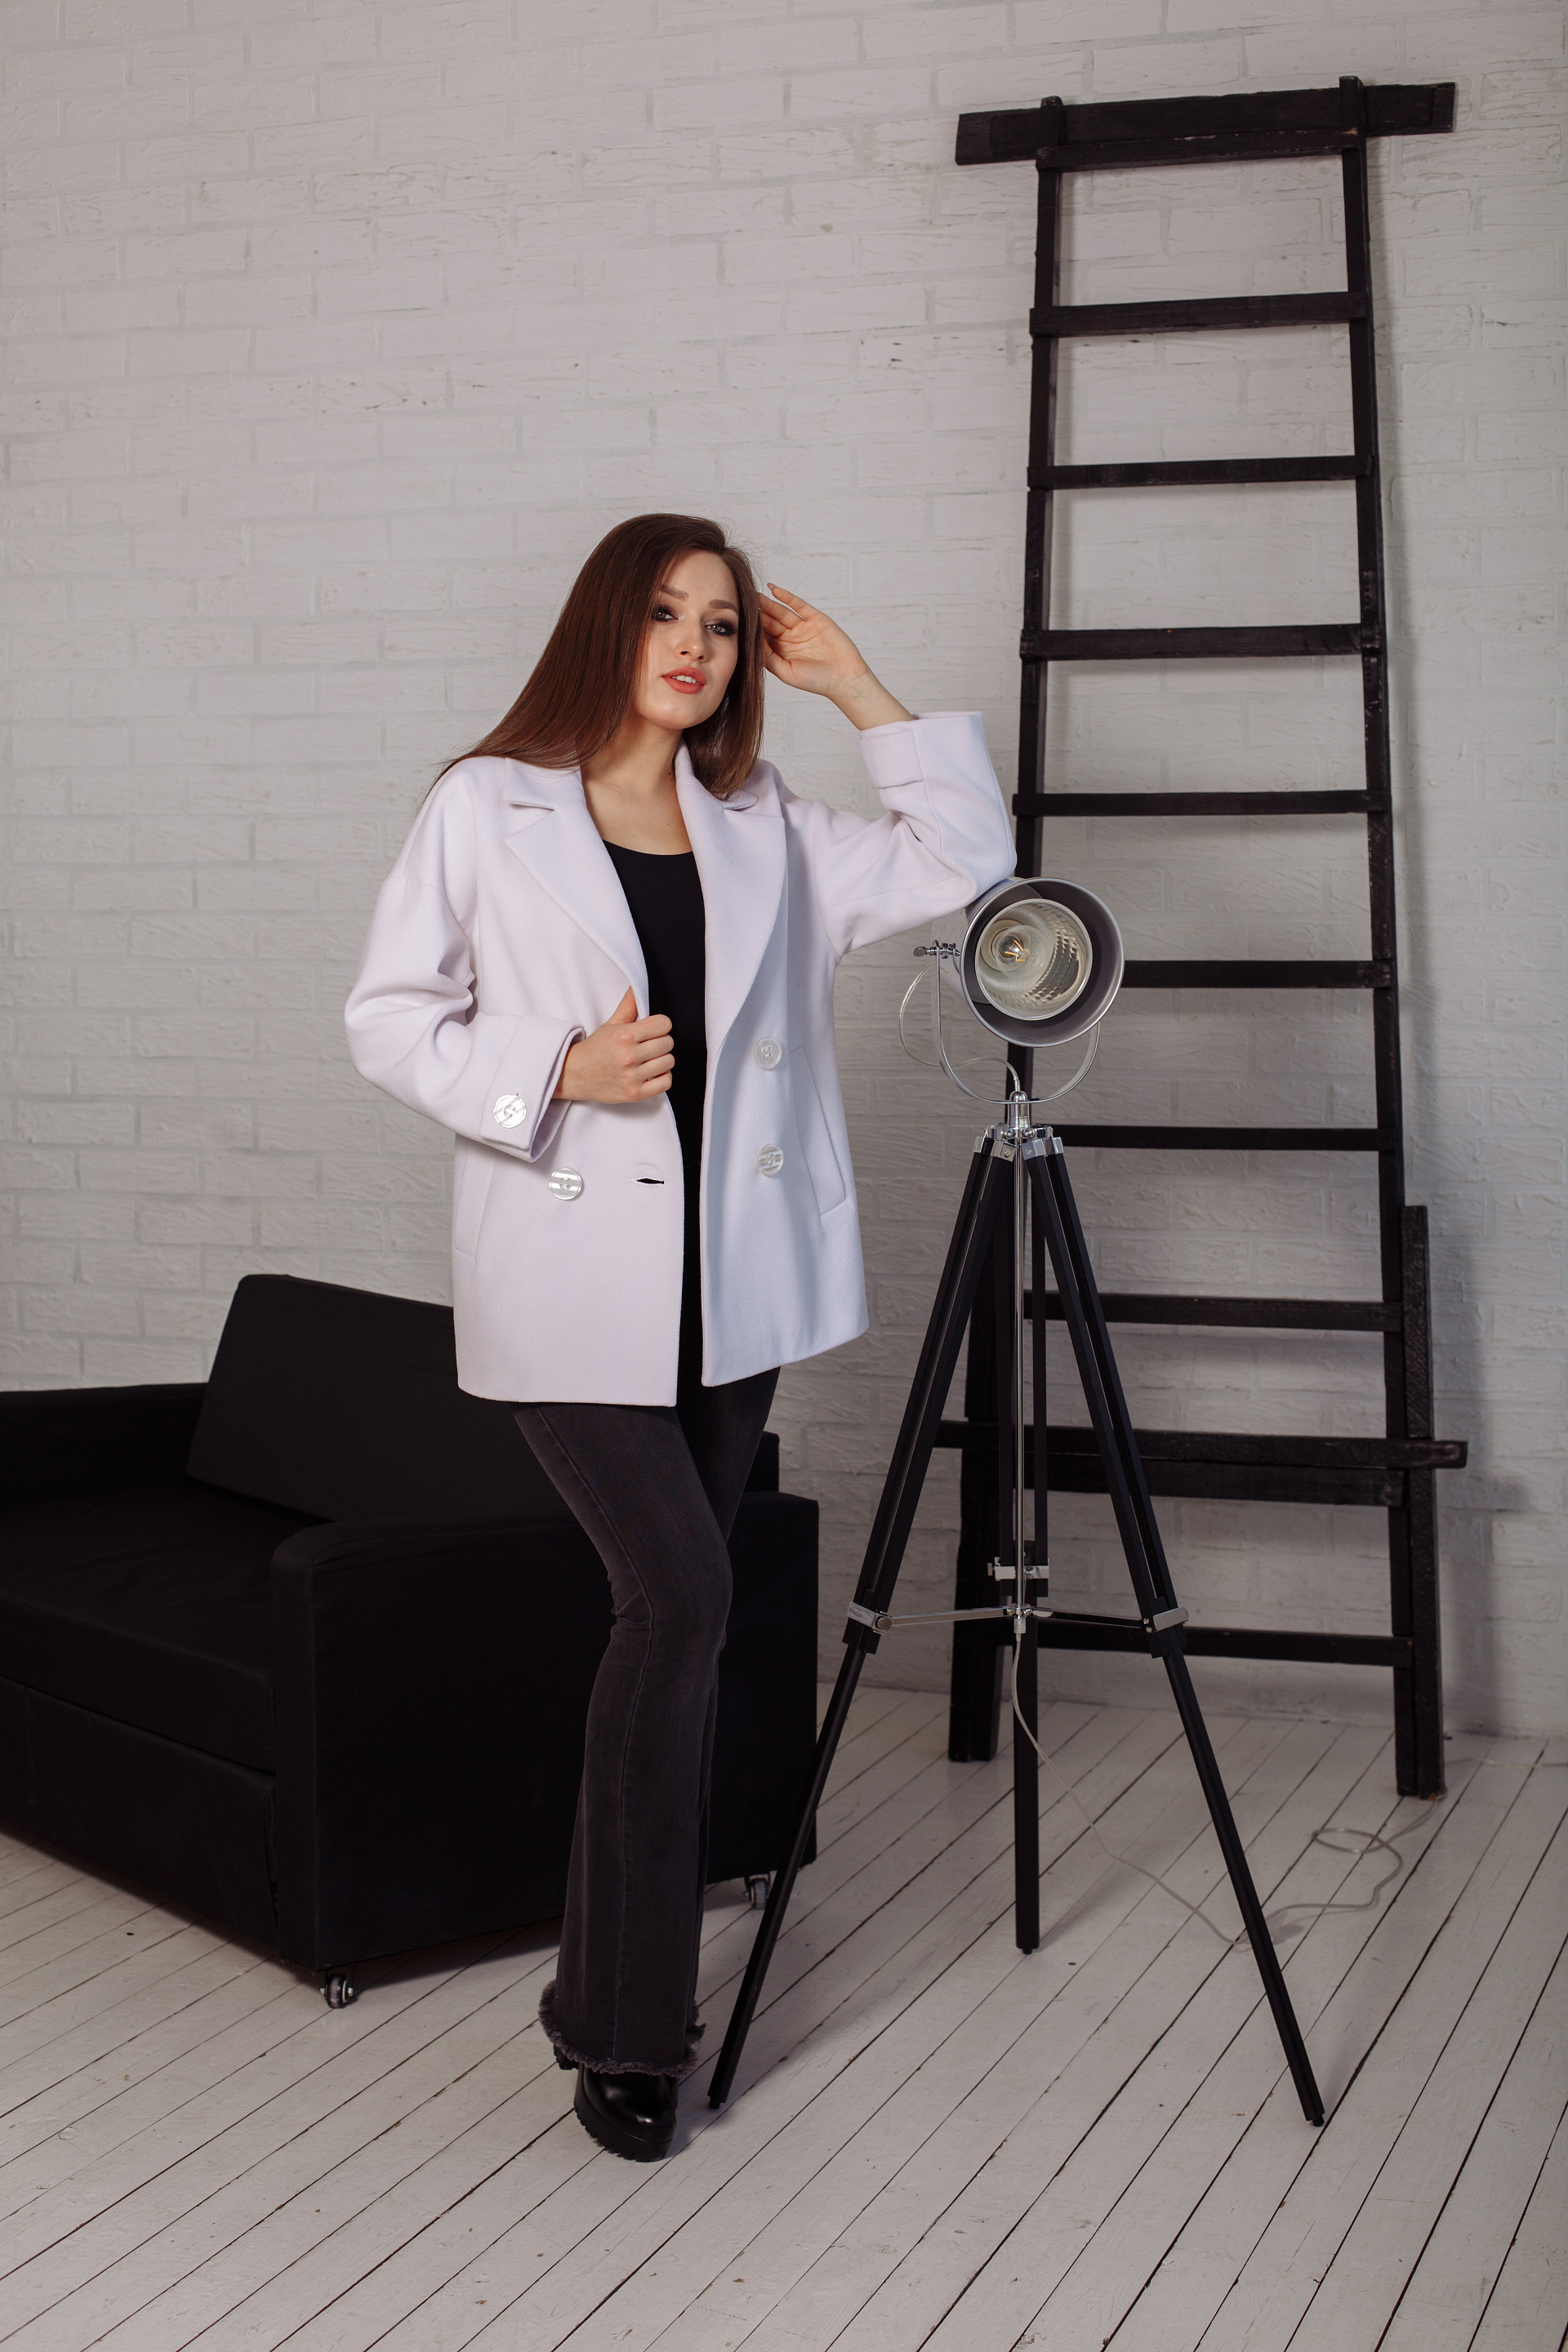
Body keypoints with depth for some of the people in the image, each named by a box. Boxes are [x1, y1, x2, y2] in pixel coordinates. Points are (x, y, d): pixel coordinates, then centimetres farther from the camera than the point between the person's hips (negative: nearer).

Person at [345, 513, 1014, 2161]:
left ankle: (615, 1988, 22)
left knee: (670, 1616, 8)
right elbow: (390, 1020, 1)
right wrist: (561, 1071, -14)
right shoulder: (488, 810, 1)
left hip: (733, 1271, 5)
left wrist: (854, 687, 5)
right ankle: (629, 2022, -5)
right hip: (569, 1272, -5)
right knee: (679, 1591, -16)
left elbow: (961, 862, 6)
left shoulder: (765, 835, 12)